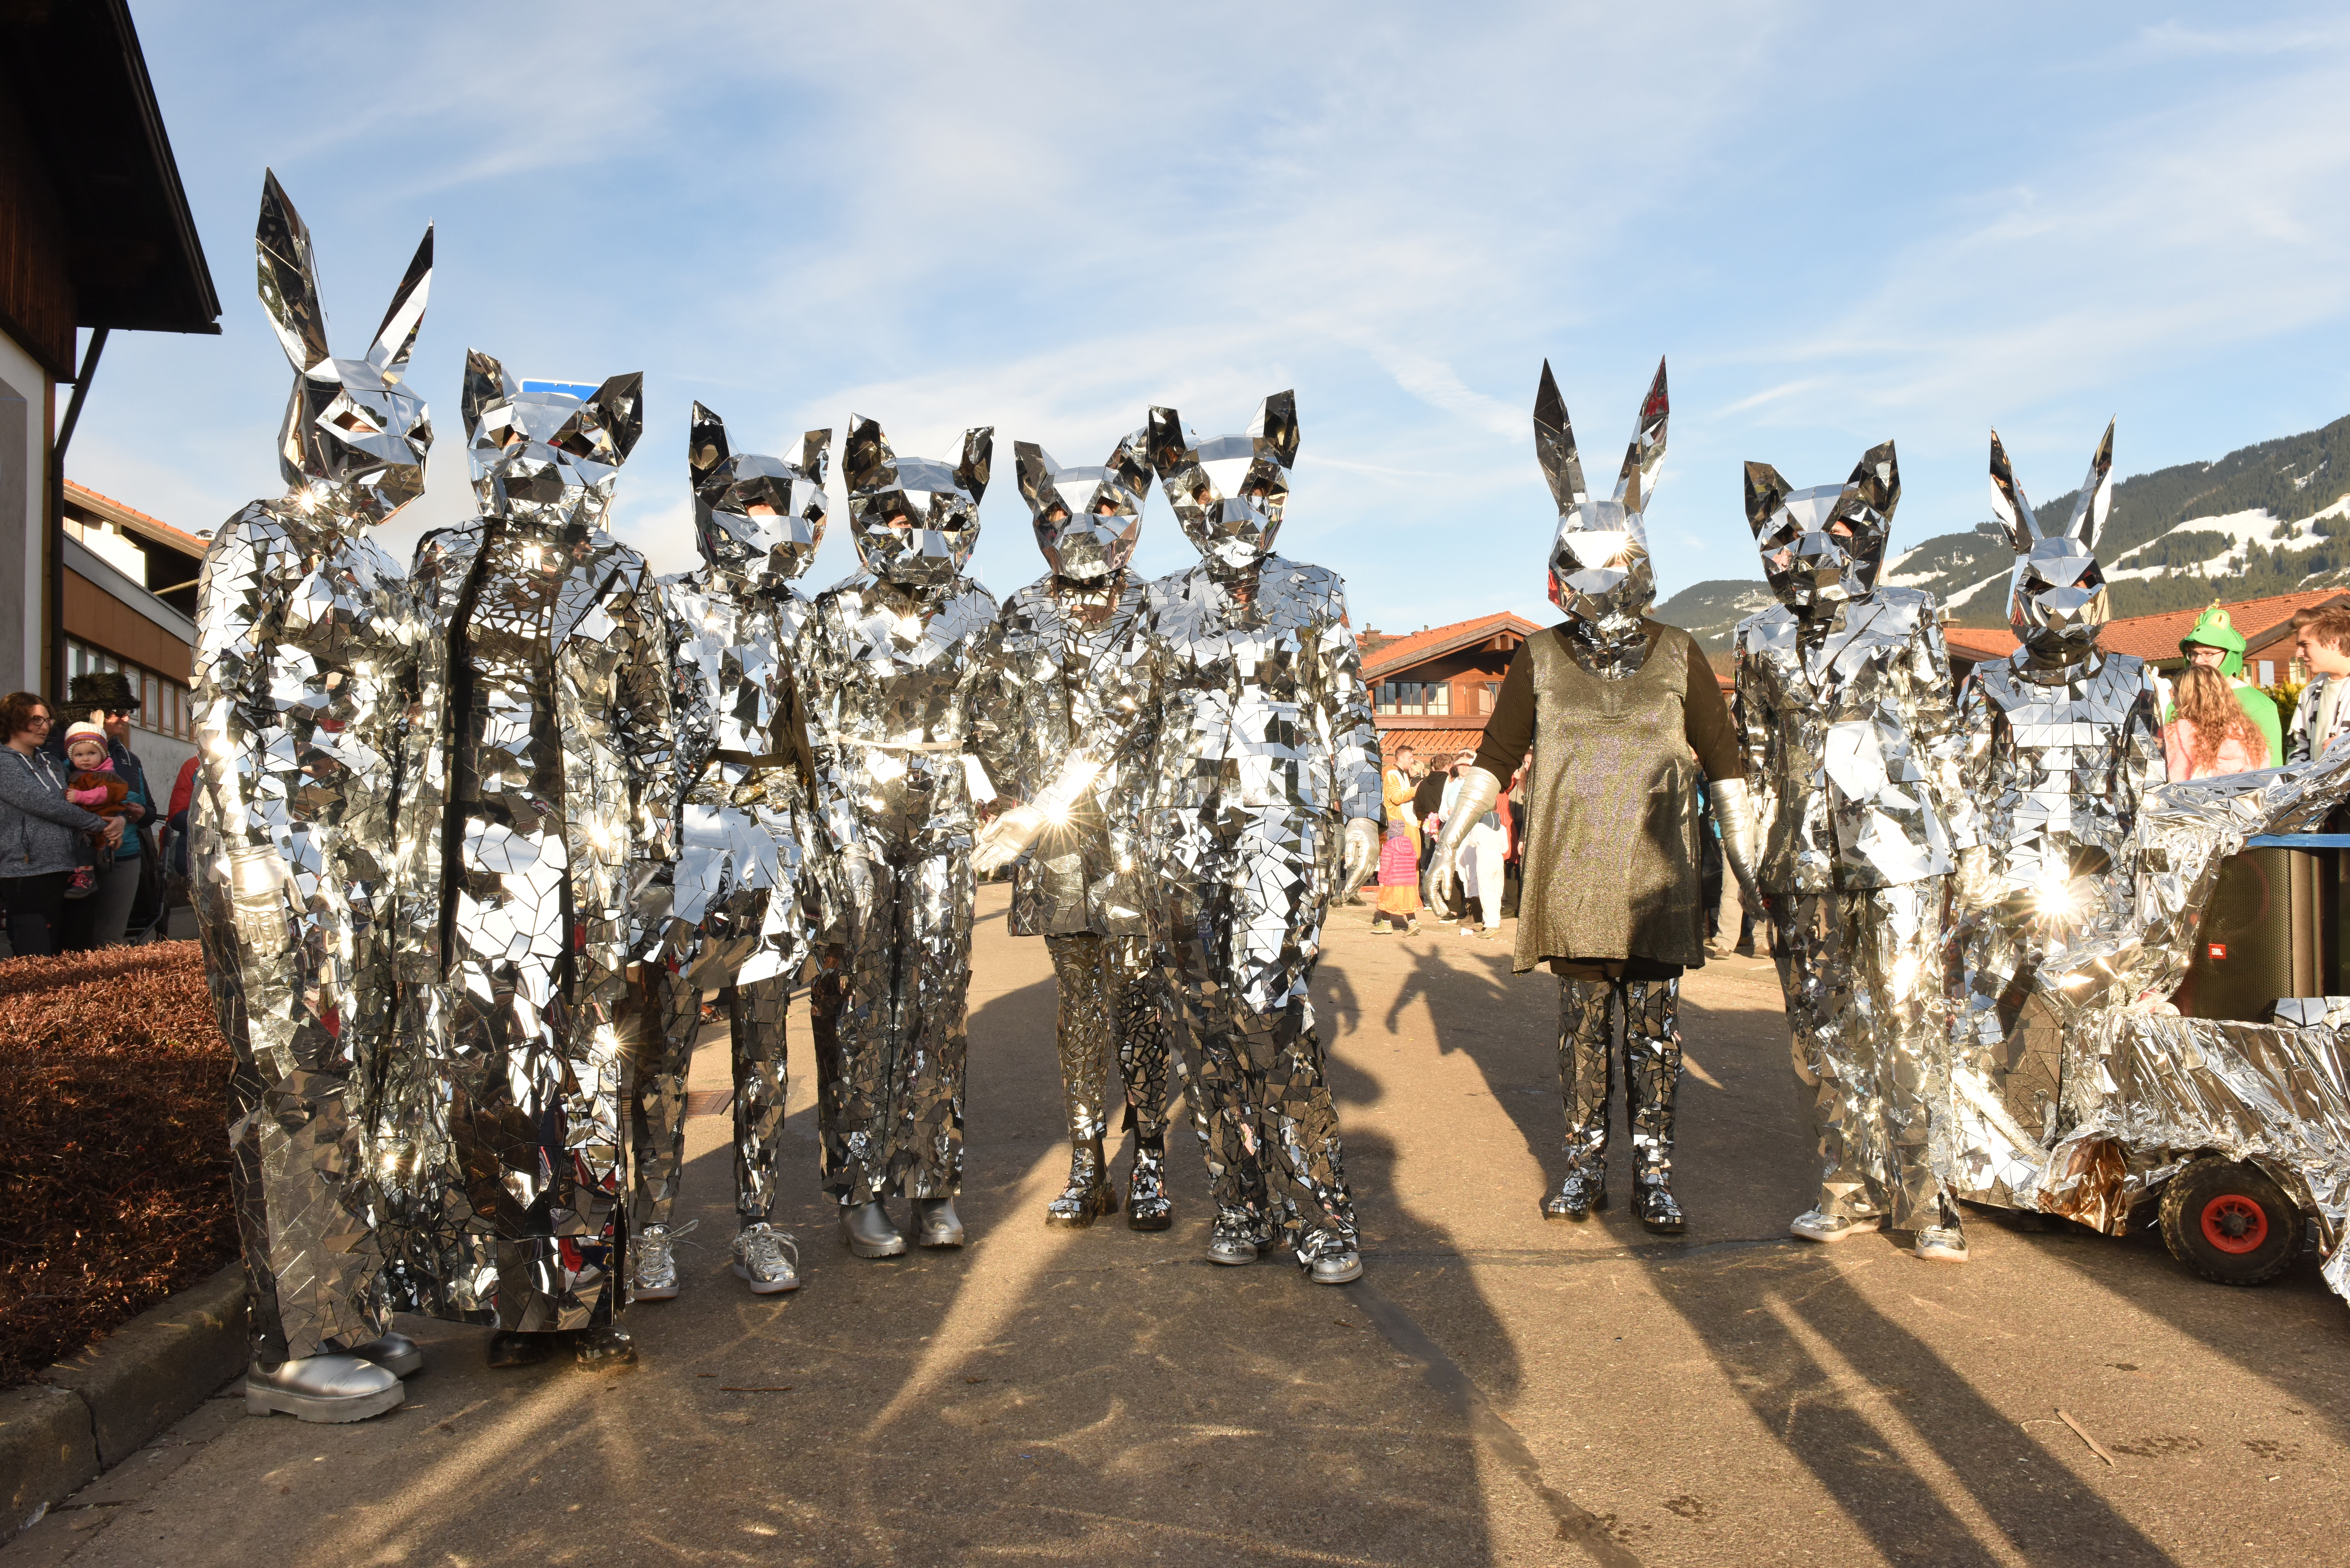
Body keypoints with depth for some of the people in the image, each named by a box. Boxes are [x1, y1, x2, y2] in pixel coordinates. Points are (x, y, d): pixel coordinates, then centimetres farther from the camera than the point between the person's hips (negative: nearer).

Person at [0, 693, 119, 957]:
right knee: (37, 965, -8)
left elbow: (72, 805, 19)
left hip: (61, 873, 8)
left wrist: (116, 821, -3)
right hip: (28, 874, -8)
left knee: (57, 960, 9)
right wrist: (103, 826, -8)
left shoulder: (50, 764, 19)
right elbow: (50, 806, -14)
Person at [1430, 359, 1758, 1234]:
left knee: (1655, 1029, 4)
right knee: (1583, 1027, 7)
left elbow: (1724, 767, 7)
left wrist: (1751, 863, 4)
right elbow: (1493, 761, 8)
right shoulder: (1541, 661, 5)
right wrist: (1449, 844, 3)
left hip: (1657, 883, 0)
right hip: (1570, 881, 0)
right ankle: (1585, 1168, 18)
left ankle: (1655, 1176, 13)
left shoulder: (1679, 657, 5)